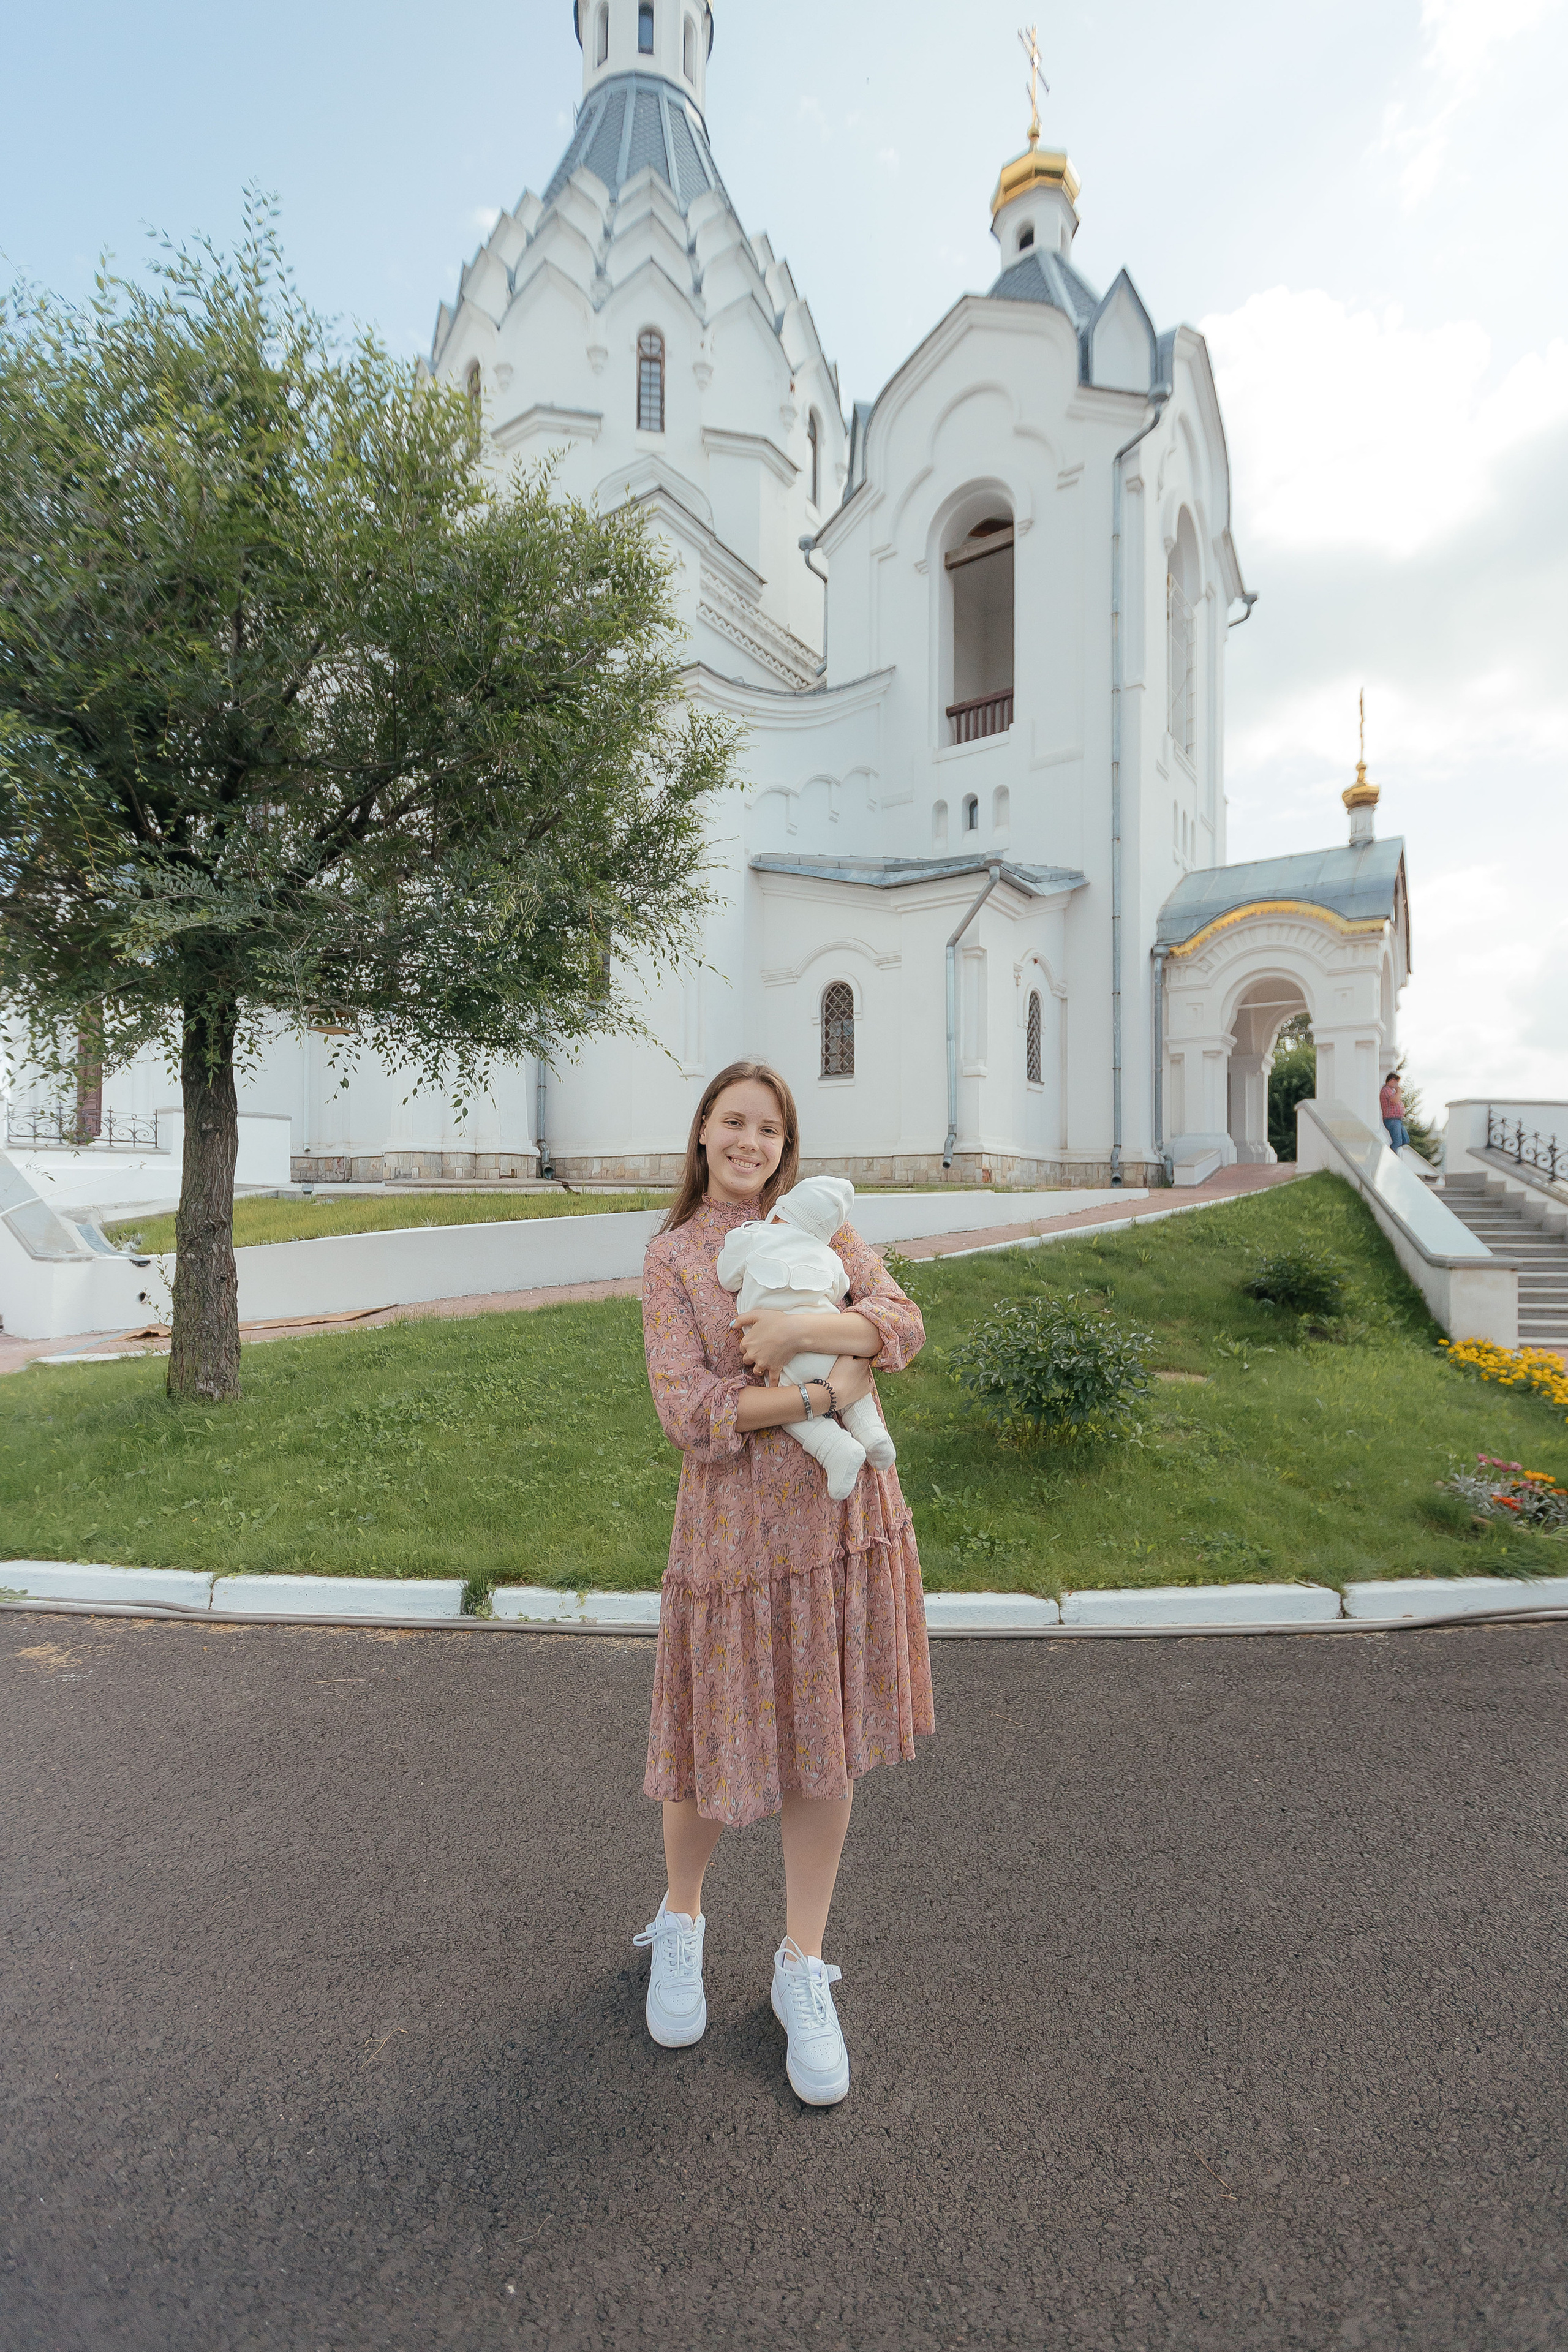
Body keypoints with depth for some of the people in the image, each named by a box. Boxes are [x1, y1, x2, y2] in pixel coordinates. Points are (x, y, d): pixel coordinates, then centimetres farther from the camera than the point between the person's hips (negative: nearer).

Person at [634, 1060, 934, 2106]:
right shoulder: (672, 1256, -3)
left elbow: (904, 1322, -7)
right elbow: (689, 1410, -13)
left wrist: (801, 1328, -22)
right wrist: (825, 1391, -18)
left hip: (843, 1517, 3)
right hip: (736, 1524, -2)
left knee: (824, 1744, 13)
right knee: (720, 1748, 12)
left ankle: (803, 1967, 35)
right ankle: (681, 1917, 43)